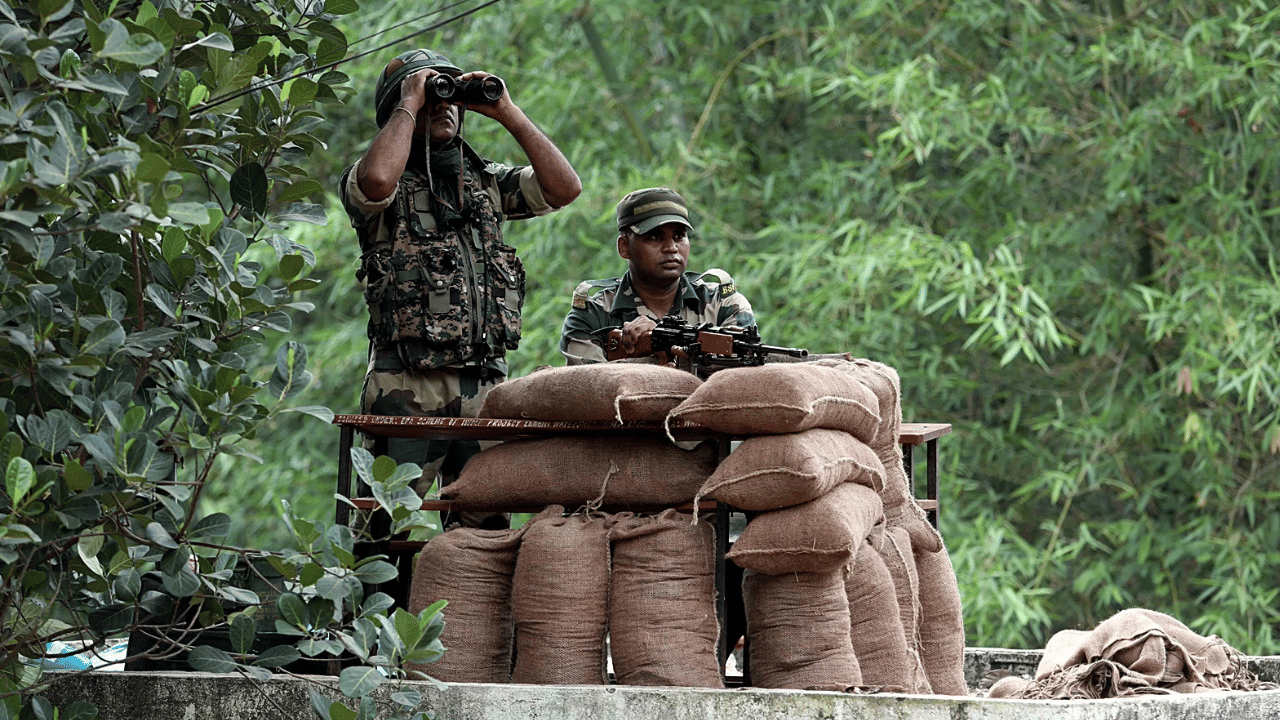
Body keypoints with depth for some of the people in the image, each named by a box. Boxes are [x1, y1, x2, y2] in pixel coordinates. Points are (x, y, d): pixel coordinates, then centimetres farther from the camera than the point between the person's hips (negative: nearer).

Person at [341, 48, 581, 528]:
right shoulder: (391, 187, 4)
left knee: (484, 532, 3)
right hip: (407, 386, -5)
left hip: (485, 385, 5)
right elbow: (377, 179, -21)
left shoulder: (489, 183, 20)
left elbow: (564, 187, 7)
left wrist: (507, 113, 5)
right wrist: (410, 104, -6)